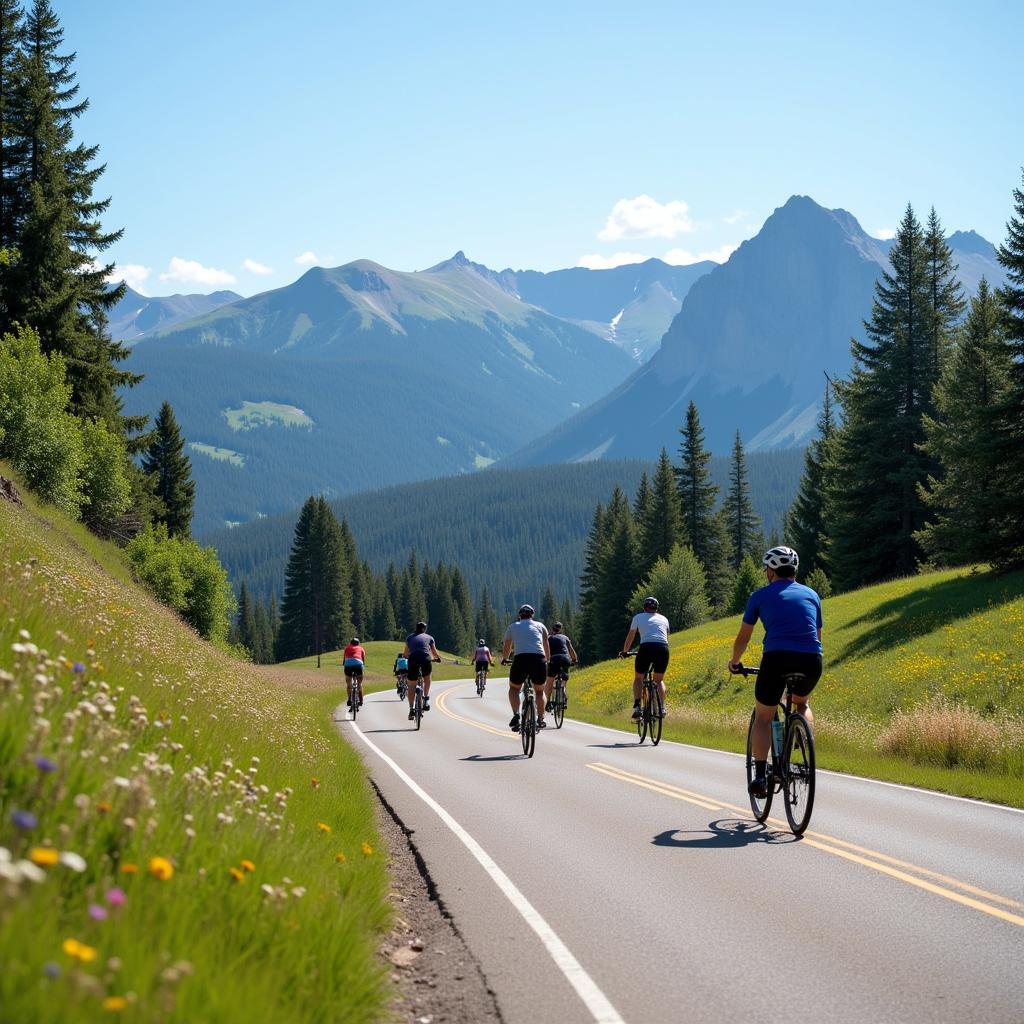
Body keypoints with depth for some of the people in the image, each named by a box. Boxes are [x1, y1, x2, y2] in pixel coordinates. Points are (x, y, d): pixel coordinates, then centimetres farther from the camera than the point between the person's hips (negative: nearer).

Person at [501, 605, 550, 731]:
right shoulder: (540, 626, 23)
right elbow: (546, 647, 31)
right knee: (539, 691, 24)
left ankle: (516, 715, -1)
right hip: (539, 660, 1)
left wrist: (504, 659, 55)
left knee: (514, 688, 21)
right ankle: (540, 719, 19)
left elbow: (506, 648, 35)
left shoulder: (513, 627, 23)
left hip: (521, 659, -1)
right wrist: (547, 660, 50)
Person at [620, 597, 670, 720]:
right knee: (659, 680, 22)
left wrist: (624, 651, 40)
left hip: (646, 647, -2)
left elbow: (630, 637, 25)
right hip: (663, 649, 2)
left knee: (638, 678, 17)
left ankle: (637, 706, -3)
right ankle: (662, 707, 3)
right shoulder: (663, 619, 25)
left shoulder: (638, 617, 19)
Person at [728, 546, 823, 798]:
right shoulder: (811, 594, 23)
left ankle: (760, 776, 2)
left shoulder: (761, 595, 15)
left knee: (763, 717, 14)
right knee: (801, 704, 32)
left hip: (777, 657, -3)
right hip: (811, 661, 3)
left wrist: (734, 662, 39)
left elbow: (743, 637, 21)